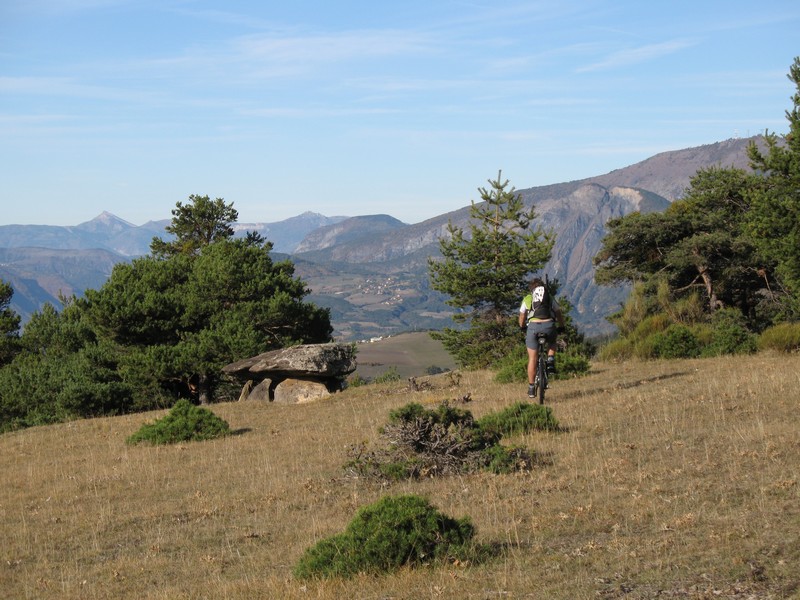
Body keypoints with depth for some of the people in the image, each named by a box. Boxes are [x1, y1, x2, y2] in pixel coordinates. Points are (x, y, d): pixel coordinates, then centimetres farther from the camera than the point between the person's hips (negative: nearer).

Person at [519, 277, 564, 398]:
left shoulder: (527, 299, 17)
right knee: (552, 343, 35)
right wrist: (562, 327, 38)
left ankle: (531, 388, 10)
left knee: (532, 358, 8)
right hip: (549, 326, 1)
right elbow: (559, 314, 23)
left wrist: (522, 327, 42)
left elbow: (522, 318, 23)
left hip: (533, 326, -1)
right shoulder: (550, 298, 19)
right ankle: (550, 361, 8)